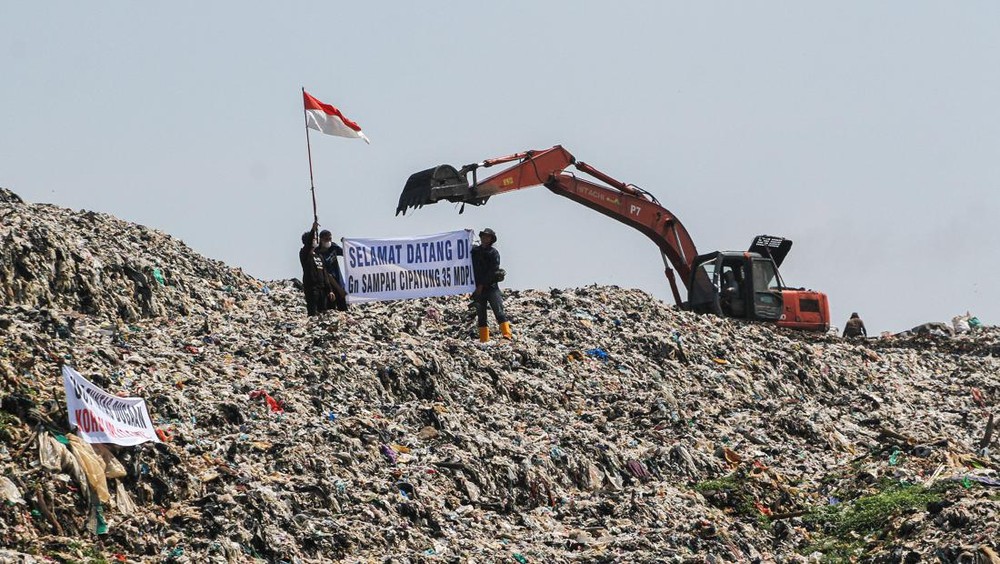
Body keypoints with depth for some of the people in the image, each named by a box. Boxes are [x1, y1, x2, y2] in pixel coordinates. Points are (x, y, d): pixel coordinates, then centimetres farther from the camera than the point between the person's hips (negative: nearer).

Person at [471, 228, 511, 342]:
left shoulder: (494, 253, 0)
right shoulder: (474, 251, 11)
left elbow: (492, 272, -8)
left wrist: (482, 285, -13)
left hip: (491, 286, -4)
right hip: (478, 288, 4)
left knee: (499, 311, -13)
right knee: (481, 314, 4)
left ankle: (507, 333, -22)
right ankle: (484, 339, 5)